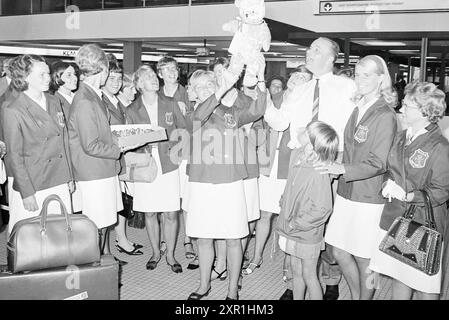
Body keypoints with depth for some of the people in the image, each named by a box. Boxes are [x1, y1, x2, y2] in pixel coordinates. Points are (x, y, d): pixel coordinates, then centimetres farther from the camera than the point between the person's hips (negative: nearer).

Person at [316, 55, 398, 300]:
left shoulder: (386, 116, -12)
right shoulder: (356, 109, 9)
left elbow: (378, 164, -17)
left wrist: (343, 169, -27)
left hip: (369, 199, -7)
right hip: (346, 193, 7)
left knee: (363, 260, 6)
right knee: (340, 252, 14)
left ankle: (364, 297, 27)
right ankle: (355, 296, 35)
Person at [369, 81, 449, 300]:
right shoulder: (400, 138, 6)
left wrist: (406, 195, -19)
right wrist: (388, 185, -4)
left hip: (423, 224, -6)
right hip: (394, 218, 6)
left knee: (425, 287, 7)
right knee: (399, 278, 18)